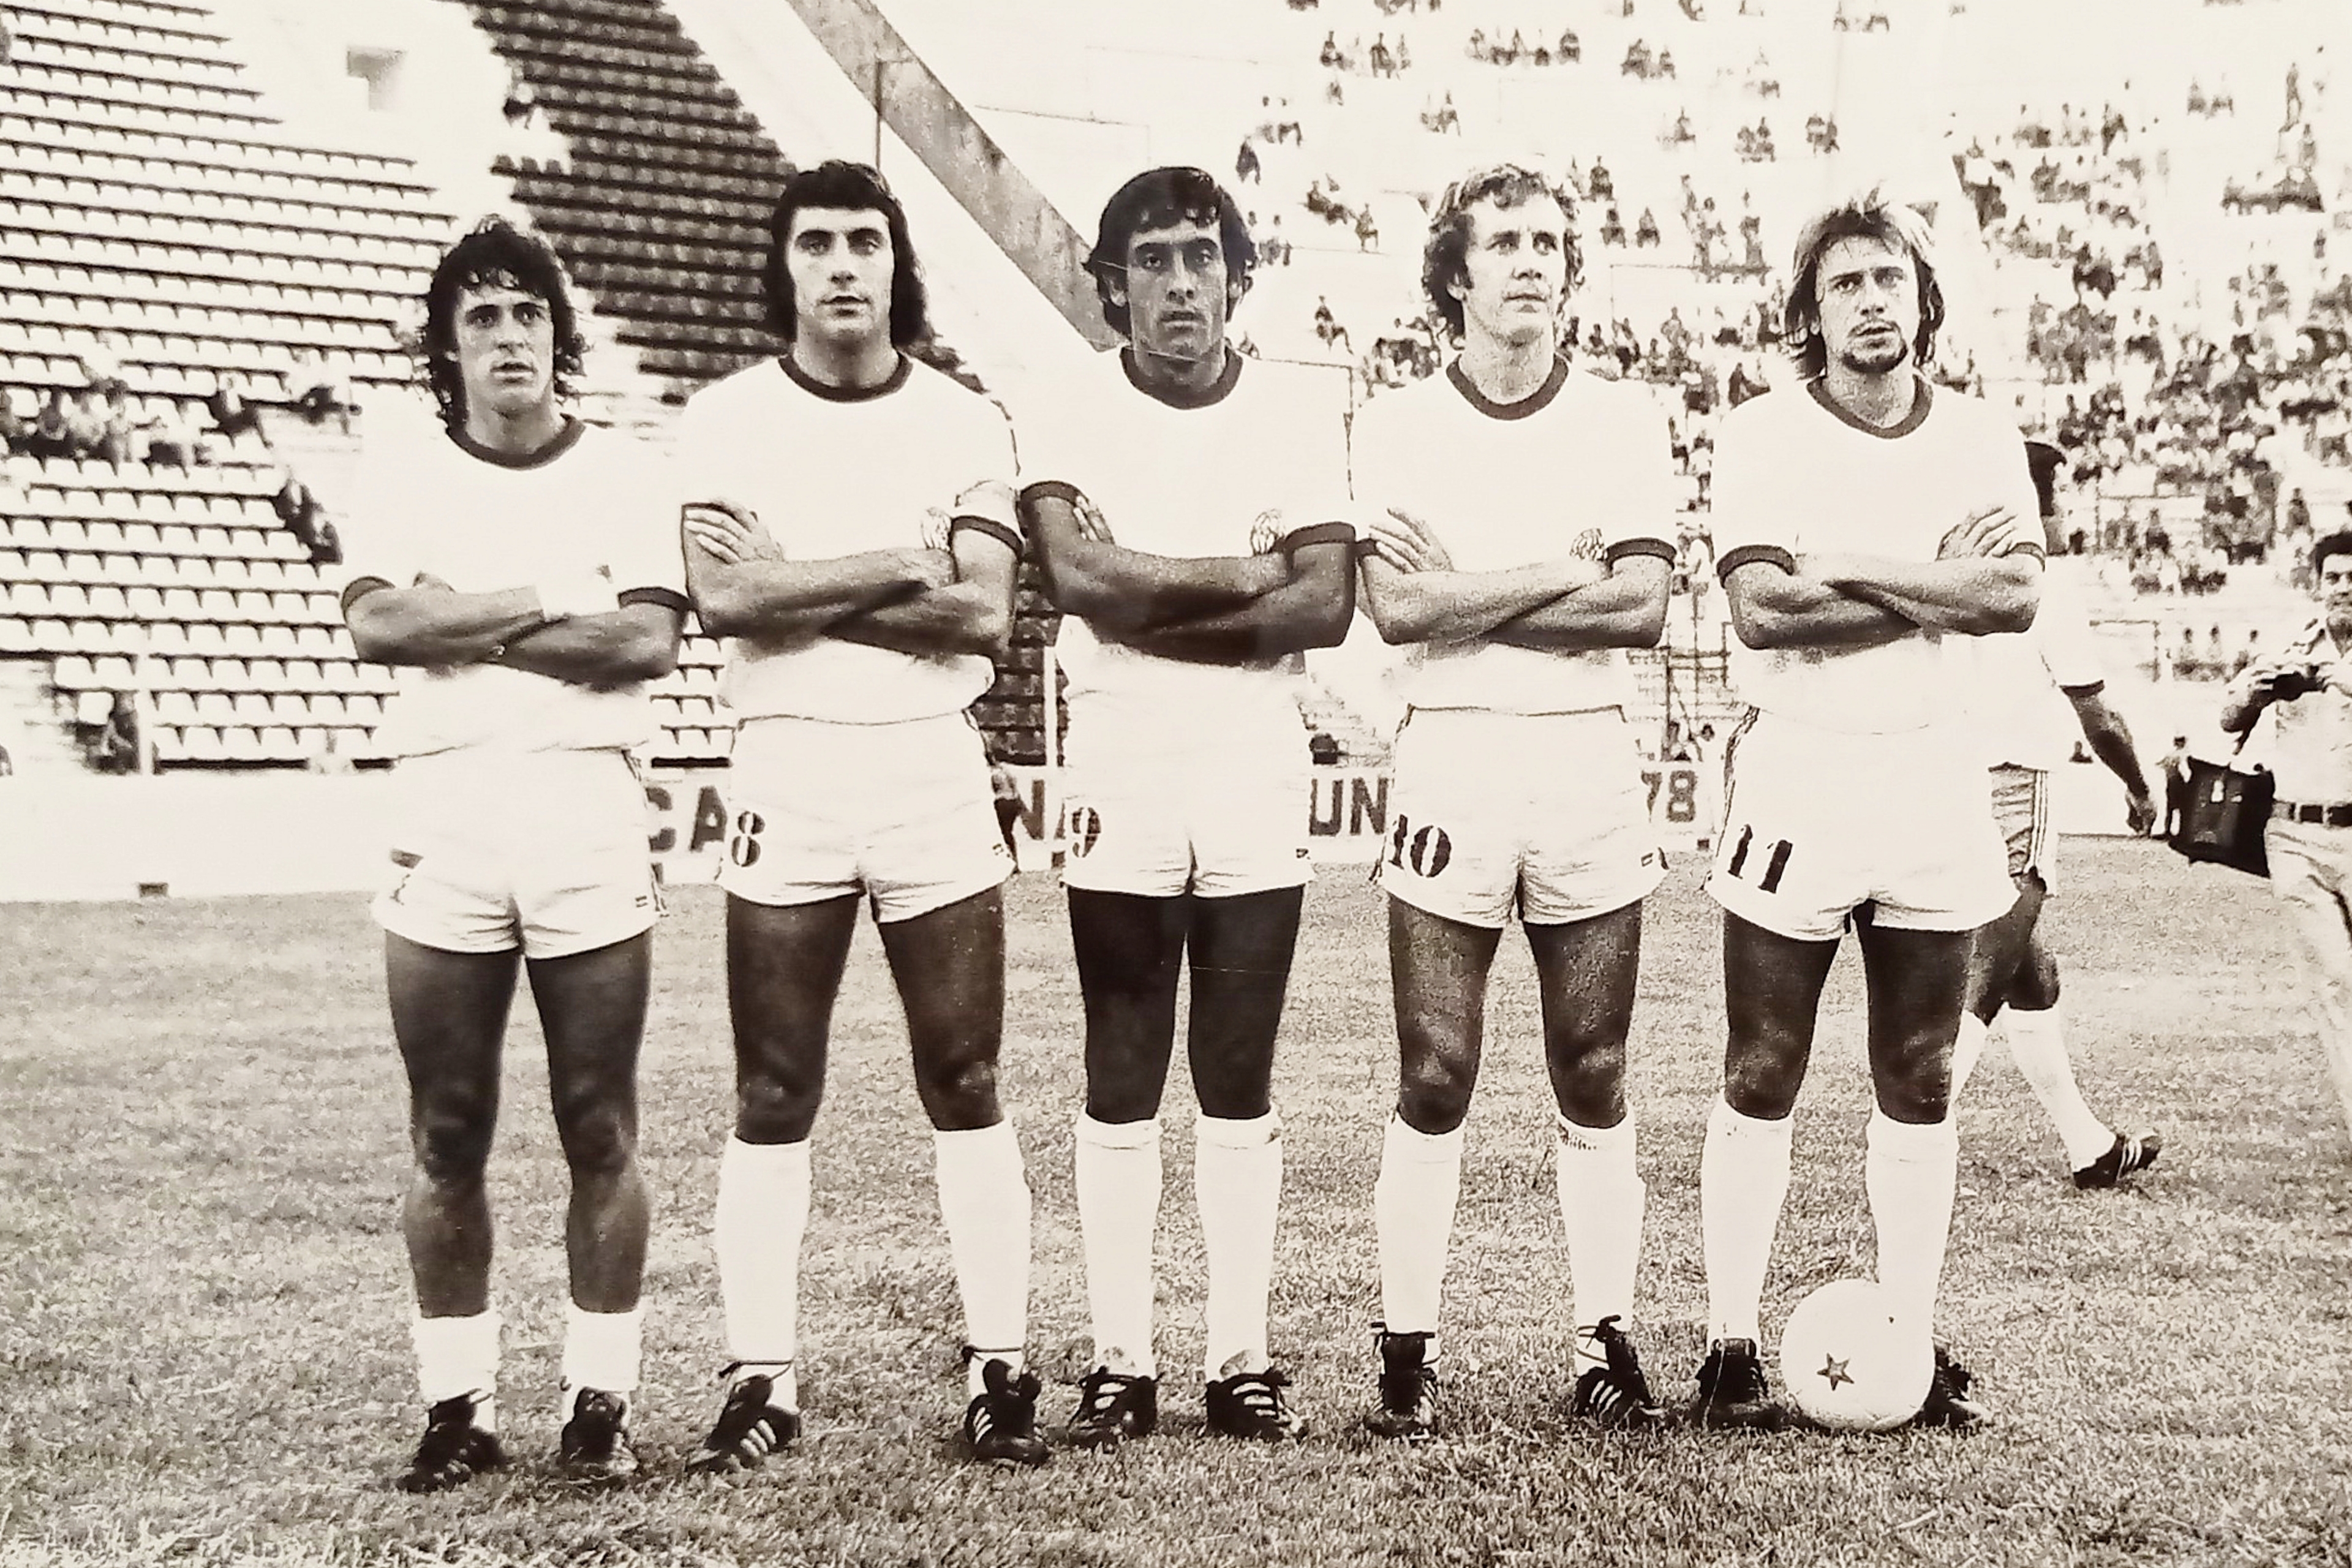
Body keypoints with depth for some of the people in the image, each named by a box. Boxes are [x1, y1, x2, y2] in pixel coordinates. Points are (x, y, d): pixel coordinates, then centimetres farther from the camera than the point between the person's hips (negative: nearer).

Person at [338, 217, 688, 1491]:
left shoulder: (625, 474, 7)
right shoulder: (397, 474, 9)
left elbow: (652, 642, -7)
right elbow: (376, 625, -7)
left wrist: (463, 625, -7)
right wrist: (554, 597, -8)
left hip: (590, 824, -1)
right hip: (441, 827, 1)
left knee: (600, 1132, 2)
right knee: (447, 1139, 4)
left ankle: (600, 1398, 11)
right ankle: (457, 1405, 13)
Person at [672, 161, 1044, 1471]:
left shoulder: (966, 425, 5)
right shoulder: (725, 421, 4)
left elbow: (983, 616, -6)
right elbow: (725, 598, -10)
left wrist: (798, 590, -9)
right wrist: (899, 566, -8)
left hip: (934, 769, 0)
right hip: (787, 771, 0)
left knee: (966, 1090, 3)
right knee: (773, 1101, 3)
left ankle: (1003, 1370, 10)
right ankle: (763, 1381, 11)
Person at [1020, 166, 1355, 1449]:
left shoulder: (1298, 412, 3)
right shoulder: (1071, 414, 0)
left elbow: (1327, 606, -7)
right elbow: (1079, 574, -17)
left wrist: (1147, 603, -13)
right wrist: (1246, 575, -10)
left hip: (1261, 778, 1)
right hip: (1118, 778, -1)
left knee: (1241, 1086, 6)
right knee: (1121, 1087, 3)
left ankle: (1243, 1357, 12)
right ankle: (1120, 1360, 10)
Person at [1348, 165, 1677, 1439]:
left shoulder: (1624, 422, 8)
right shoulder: (1396, 426, 5)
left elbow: (1643, 608, -4)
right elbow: (1397, 608, -9)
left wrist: (1465, 591, -7)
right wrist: (1565, 571, -8)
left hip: (1590, 759, 1)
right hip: (1447, 755, -1)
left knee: (1594, 1081, 6)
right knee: (1434, 1083, -1)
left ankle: (1606, 1344, 14)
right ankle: (1409, 1354, 7)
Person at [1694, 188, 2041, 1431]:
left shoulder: (1980, 439, 9)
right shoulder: (1763, 436, -2)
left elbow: (2017, 593, -6)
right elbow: (1760, 608, -15)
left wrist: (1853, 569, -14)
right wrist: (1938, 589, -10)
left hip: (1933, 773, 3)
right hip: (1796, 771, -3)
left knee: (1919, 1086, 7)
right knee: (1761, 1082, 0)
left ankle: (1914, 1345, 15)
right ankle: (1730, 1349, 6)